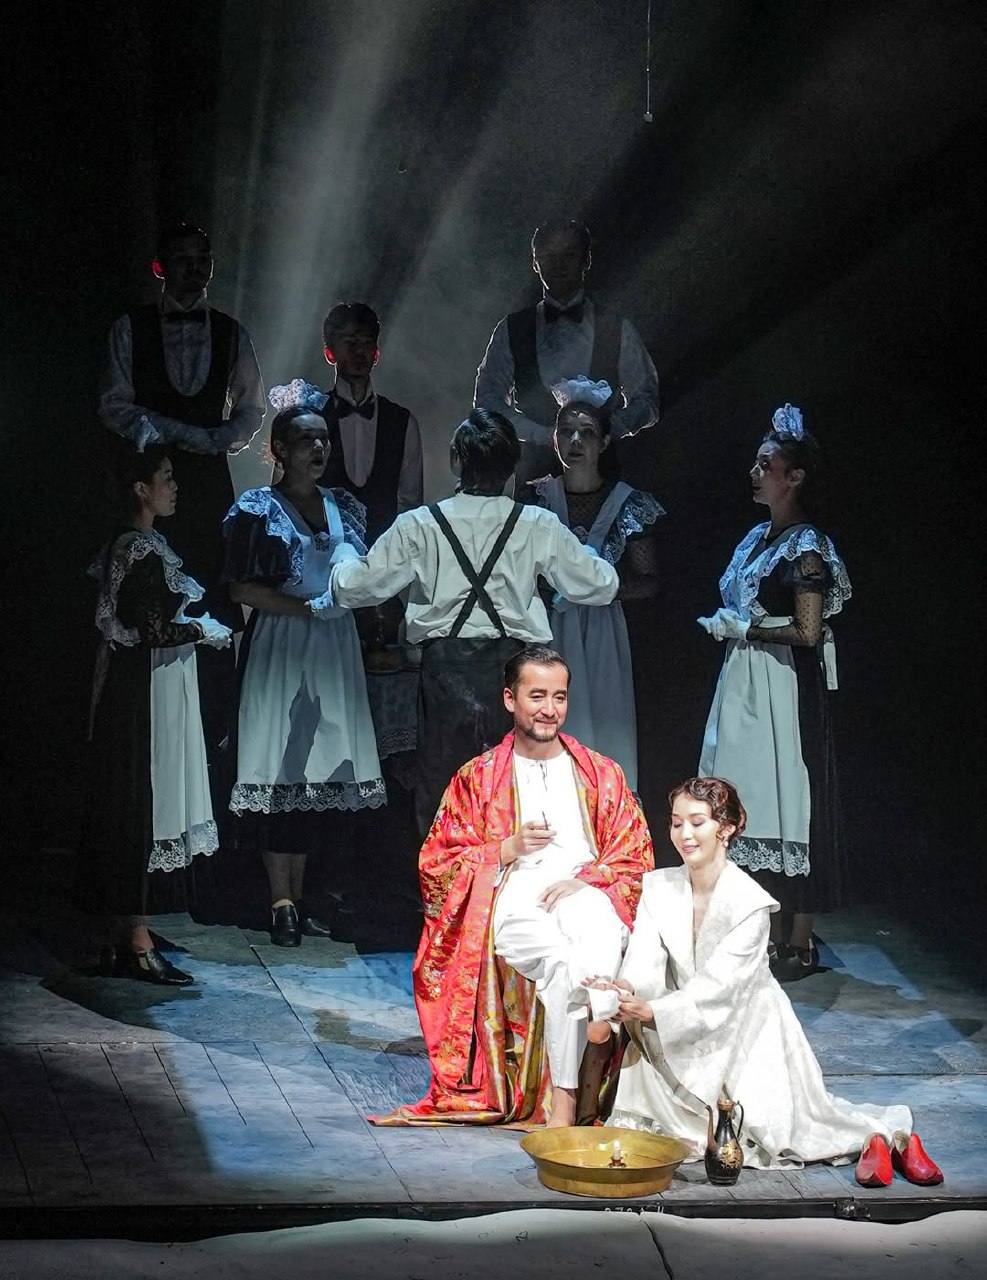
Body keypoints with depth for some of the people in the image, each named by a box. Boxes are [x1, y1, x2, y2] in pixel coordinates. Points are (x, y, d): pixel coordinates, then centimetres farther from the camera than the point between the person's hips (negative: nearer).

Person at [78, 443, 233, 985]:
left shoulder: (122, 545, 12)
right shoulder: (147, 552, -18)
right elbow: (157, 630, -23)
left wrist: (192, 623, 15)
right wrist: (205, 630, -7)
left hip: (127, 690, 10)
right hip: (151, 695, -10)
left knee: (130, 806, 12)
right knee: (147, 804, -5)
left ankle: (128, 938, 19)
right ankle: (137, 945, 0)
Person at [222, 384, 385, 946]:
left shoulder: (344, 508, 14)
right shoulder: (259, 510, -3)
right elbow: (243, 588, -9)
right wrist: (308, 607, -15)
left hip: (334, 648, 5)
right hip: (280, 647, -5)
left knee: (318, 770, 5)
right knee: (281, 768, -6)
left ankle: (298, 894, 12)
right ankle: (281, 900, -3)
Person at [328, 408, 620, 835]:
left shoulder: (419, 526, -3)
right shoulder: (539, 528, 0)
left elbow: (352, 588, 1)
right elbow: (601, 586, 7)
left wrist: (344, 562, 24)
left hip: (445, 669, 0)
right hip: (512, 667, 1)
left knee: (440, 796, 9)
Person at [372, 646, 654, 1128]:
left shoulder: (601, 773, 19)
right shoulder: (477, 778, 16)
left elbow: (636, 856, 12)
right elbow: (436, 866, 11)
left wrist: (585, 879, -8)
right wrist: (507, 849, -4)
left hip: (584, 895, 1)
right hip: (511, 903, -1)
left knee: (596, 922, -39)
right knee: (562, 962, -37)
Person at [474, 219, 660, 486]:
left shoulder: (617, 331, 10)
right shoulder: (511, 331, 11)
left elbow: (646, 401, 10)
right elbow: (487, 403, 6)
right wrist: (548, 435, -7)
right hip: (534, 471, 0)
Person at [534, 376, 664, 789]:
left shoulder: (628, 503, 1)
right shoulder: (537, 498, 4)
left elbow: (647, 582, 3)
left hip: (601, 635, -1)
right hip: (546, 635, 1)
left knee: (602, 732, -2)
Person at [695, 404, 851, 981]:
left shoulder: (806, 547, -13)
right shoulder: (760, 537, 13)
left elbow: (807, 632, -18)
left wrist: (744, 629, -12)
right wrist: (727, 625, 6)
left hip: (786, 692, -9)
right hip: (748, 687, 9)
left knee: (789, 806, -3)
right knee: (760, 808, 12)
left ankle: (800, 943, 5)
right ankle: (772, 931, 20)